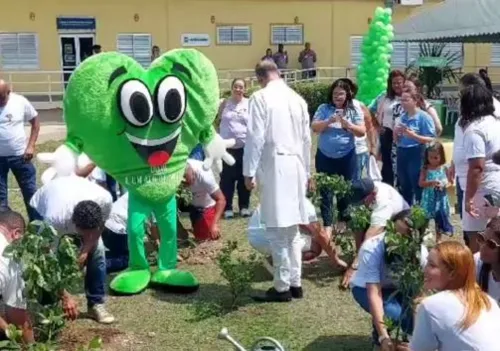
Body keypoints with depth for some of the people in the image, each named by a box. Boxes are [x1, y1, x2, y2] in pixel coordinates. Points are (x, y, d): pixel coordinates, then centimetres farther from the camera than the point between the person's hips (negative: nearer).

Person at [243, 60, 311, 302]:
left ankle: (282, 287, 2)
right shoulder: (297, 98, 12)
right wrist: (306, 171, 23)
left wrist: (249, 172, -7)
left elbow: (255, 137, -11)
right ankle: (295, 283, 17)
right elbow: (306, 139, 15)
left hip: (274, 167, -6)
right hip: (295, 167, 6)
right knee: (292, 228, 12)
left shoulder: (260, 97, -5)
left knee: (277, 229, -3)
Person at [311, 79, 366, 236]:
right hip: (325, 156, 0)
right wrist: (329, 121, -24)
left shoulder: (354, 110, 1)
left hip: (347, 157, 0)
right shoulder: (324, 108, 0)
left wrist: (347, 124, -22)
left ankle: (345, 221, 26)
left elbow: (362, 132, -5)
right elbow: (314, 128, -7)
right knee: (325, 191, 1)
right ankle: (327, 225, 6)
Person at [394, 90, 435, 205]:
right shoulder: (402, 116, 10)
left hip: (416, 155, -7)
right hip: (402, 154, 7)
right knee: (404, 189, 16)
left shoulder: (424, 117, -9)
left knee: (418, 189, -3)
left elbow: (431, 139, -13)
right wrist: (396, 133, -4)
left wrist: (413, 135, -22)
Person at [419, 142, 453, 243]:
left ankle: (438, 239, 21)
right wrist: (431, 182, -22)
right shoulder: (425, 169, -4)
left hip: (440, 197, 1)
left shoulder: (444, 168, -1)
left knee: (439, 218, 10)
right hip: (428, 197, -1)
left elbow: (448, 181, 4)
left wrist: (443, 184, -17)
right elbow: (420, 183, -8)